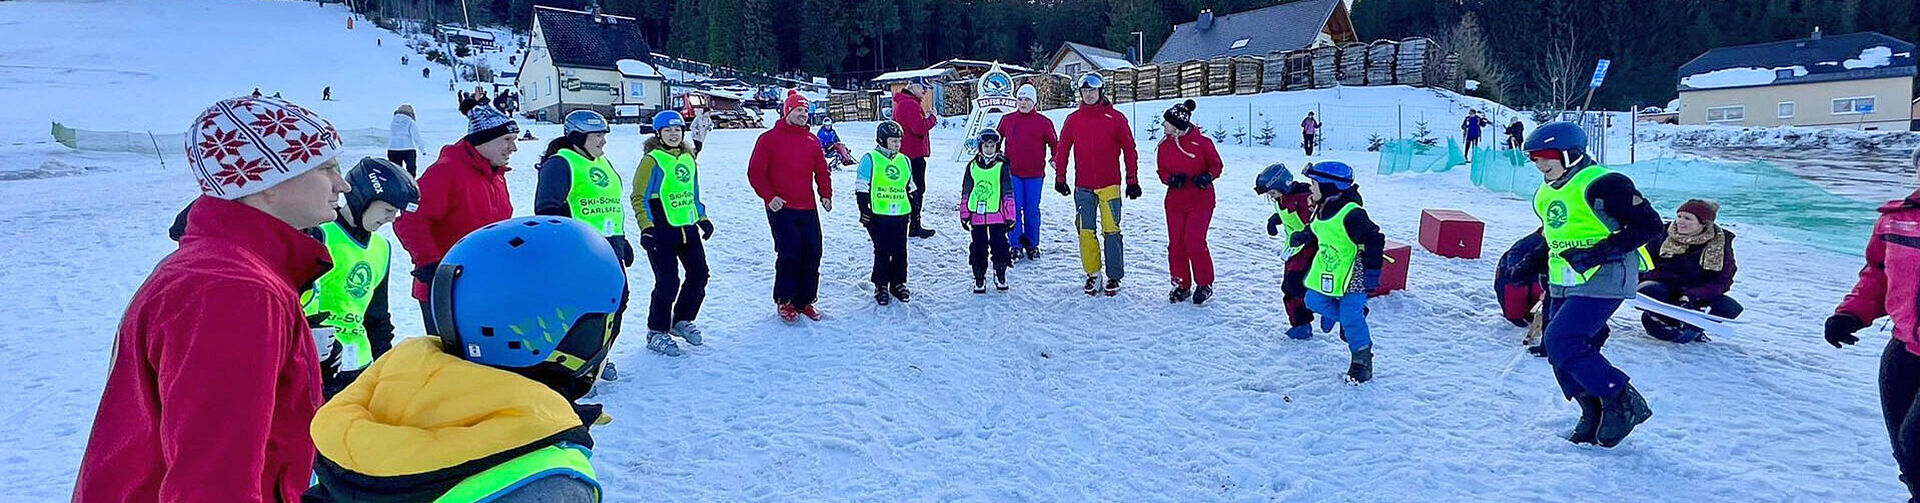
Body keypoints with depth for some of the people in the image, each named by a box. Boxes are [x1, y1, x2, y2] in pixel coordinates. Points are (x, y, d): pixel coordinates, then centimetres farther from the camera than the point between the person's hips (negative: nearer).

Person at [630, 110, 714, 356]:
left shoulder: (689, 159, 13)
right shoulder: (652, 160, -6)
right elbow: (639, 198, -7)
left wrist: (702, 218, 20)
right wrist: (646, 228, -15)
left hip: (688, 227, 7)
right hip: (661, 230, -7)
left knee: (699, 275, 9)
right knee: (668, 282, -9)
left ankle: (681, 321, 29)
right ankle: (656, 332, 7)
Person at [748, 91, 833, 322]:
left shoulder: (812, 141, 13)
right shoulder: (769, 138, -2)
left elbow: (822, 171, 19)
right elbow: (755, 171, -4)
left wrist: (826, 195, 5)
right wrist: (769, 197, -13)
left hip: (808, 209, 5)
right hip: (781, 208, -5)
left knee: (812, 254, 4)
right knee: (789, 254, -10)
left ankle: (805, 300, 18)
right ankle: (784, 301, 7)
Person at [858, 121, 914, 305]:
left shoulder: (904, 161, 13)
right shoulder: (870, 159, -3)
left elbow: (910, 188, 22)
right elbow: (862, 187, -3)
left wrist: (913, 211, 20)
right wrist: (864, 210, -7)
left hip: (901, 215, 5)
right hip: (878, 215, -5)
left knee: (900, 251, 8)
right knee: (882, 252, 0)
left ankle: (898, 283, 22)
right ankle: (880, 285, 11)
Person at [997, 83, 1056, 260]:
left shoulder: (1043, 122, 1)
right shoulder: (1008, 120, 6)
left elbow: (1054, 143, 9)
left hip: (1034, 174, -1)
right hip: (1013, 173, 1)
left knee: (1032, 210, 5)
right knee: (1014, 209, -1)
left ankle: (1032, 244, 18)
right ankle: (1015, 245, 8)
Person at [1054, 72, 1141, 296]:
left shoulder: (1115, 118, 0)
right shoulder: (1073, 119, 7)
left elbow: (1129, 150, 3)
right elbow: (1063, 149, 13)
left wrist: (1132, 181, 1)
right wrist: (1059, 177, 8)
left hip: (1109, 185, -2)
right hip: (1083, 187, 2)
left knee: (1111, 231, -4)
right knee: (1086, 232, 4)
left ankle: (1114, 276, 5)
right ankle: (1092, 274, 15)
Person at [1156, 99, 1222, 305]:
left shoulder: (1202, 142, -10)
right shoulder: (1165, 146, 3)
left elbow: (1216, 165, 2)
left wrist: (1207, 176, -17)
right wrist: (1171, 179, -11)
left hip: (1200, 200, -5)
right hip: (1175, 201, 5)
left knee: (1194, 242, -11)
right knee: (1175, 244, 3)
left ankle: (1205, 285, 6)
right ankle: (1181, 284, 18)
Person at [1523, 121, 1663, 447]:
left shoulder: (1602, 185, -14)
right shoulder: (1548, 192, 14)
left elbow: (1649, 225, -16)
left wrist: (1598, 253, -22)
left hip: (1602, 282, -9)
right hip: (1564, 284, 9)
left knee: (1561, 342, -17)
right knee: (1560, 351, 6)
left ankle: (1622, 402, -4)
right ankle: (1594, 415, 20)